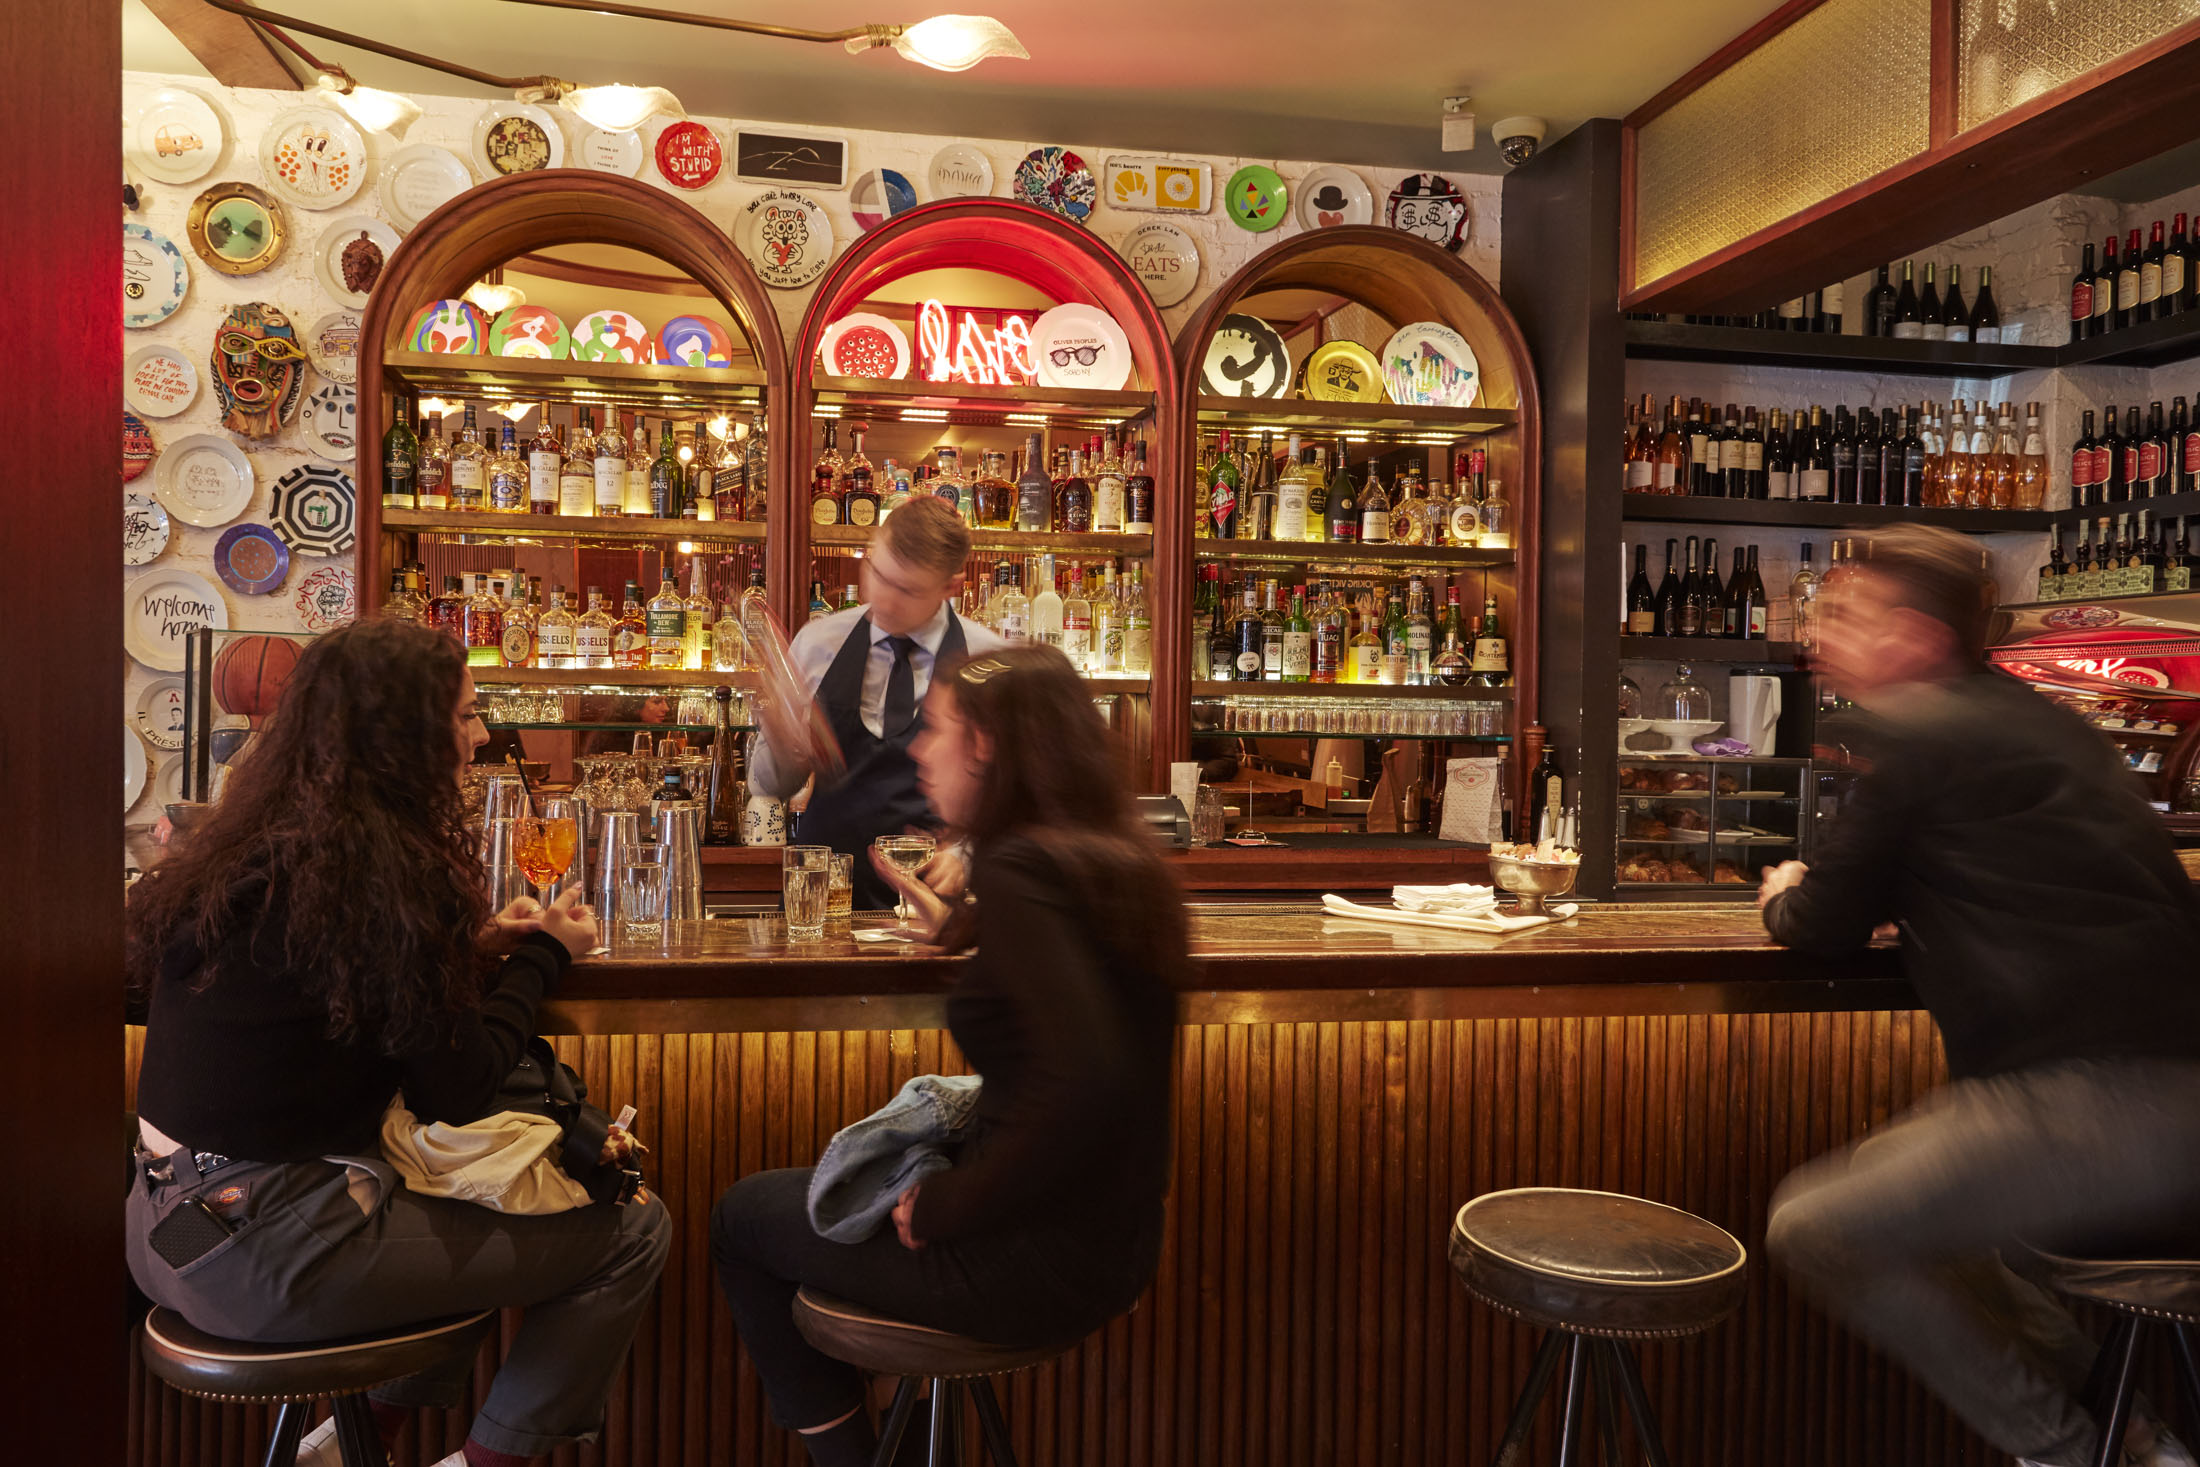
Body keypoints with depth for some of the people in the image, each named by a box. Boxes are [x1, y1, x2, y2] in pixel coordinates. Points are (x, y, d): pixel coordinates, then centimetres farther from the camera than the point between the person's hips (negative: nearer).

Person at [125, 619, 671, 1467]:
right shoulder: (382, 863, -18)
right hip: (265, 1254, -9)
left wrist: (475, 944, 11)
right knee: (631, 1234, -2)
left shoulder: (248, 844, 8)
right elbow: (455, 1092, -14)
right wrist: (545, 954, 0)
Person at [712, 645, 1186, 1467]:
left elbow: (1087, 1080, -34)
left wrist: (946, 1207, -20)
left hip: (1040, 1263, -8)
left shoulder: (1018, 868, -22)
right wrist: (961, 925, 23)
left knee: (741, 1216, 12)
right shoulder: (1119, 862, 4)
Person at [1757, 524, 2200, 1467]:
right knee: (1896, 1187, 26)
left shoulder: (1922, 732, -7)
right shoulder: (2038, 719, 19)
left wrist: (1784, 899, 19)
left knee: (1813, 1227, -4)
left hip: (2098, 1099, -10)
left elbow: (1827, 926, -3)